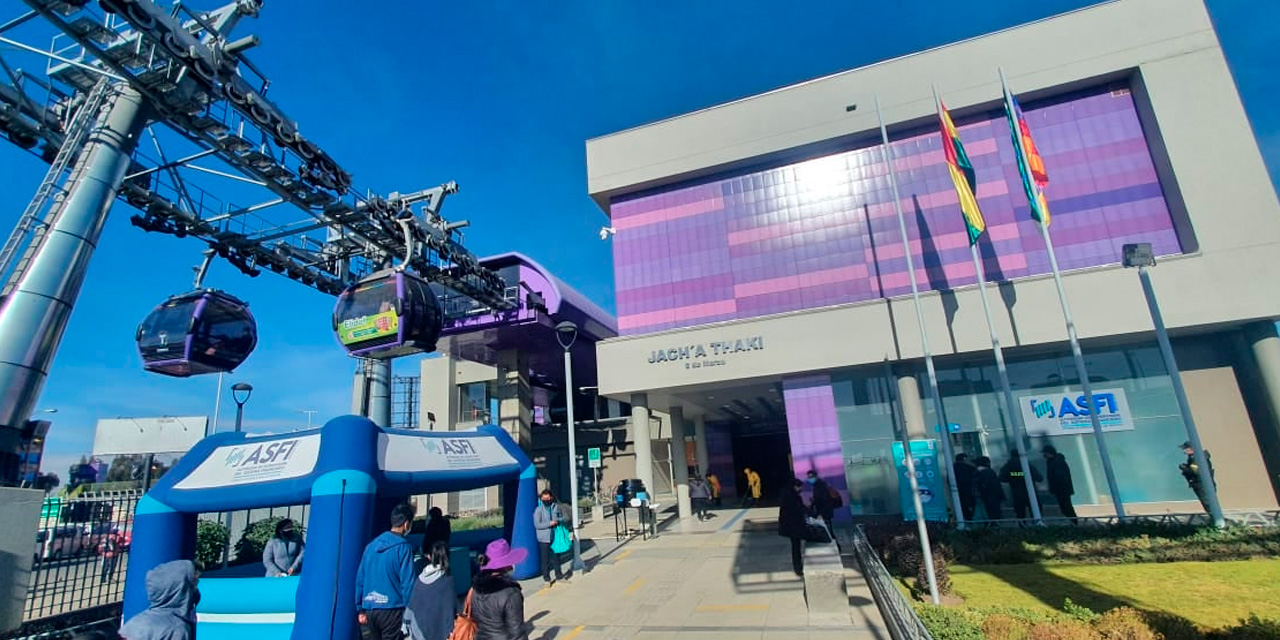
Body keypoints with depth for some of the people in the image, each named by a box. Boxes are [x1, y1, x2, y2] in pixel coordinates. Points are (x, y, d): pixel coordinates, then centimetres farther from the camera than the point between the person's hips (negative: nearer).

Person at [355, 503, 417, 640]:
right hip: (391, 610, -6)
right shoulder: (403, 547, -11)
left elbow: (360, 578, 10)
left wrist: (360, 609, 16)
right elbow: (407, 582, -13)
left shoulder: (371, 545, 7)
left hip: (369, 610, 6)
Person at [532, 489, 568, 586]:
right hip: (544, 538, -3)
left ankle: (559, 577, 28)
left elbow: (563, 517, 10)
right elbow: (537, 525, -15)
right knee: (545, 560, 3)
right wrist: (549, 523, -21)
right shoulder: (538, 510, -10)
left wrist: (558, 520, -12)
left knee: (556, 558, 15)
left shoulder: (556, 507, 1)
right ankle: (547, 579, 17)